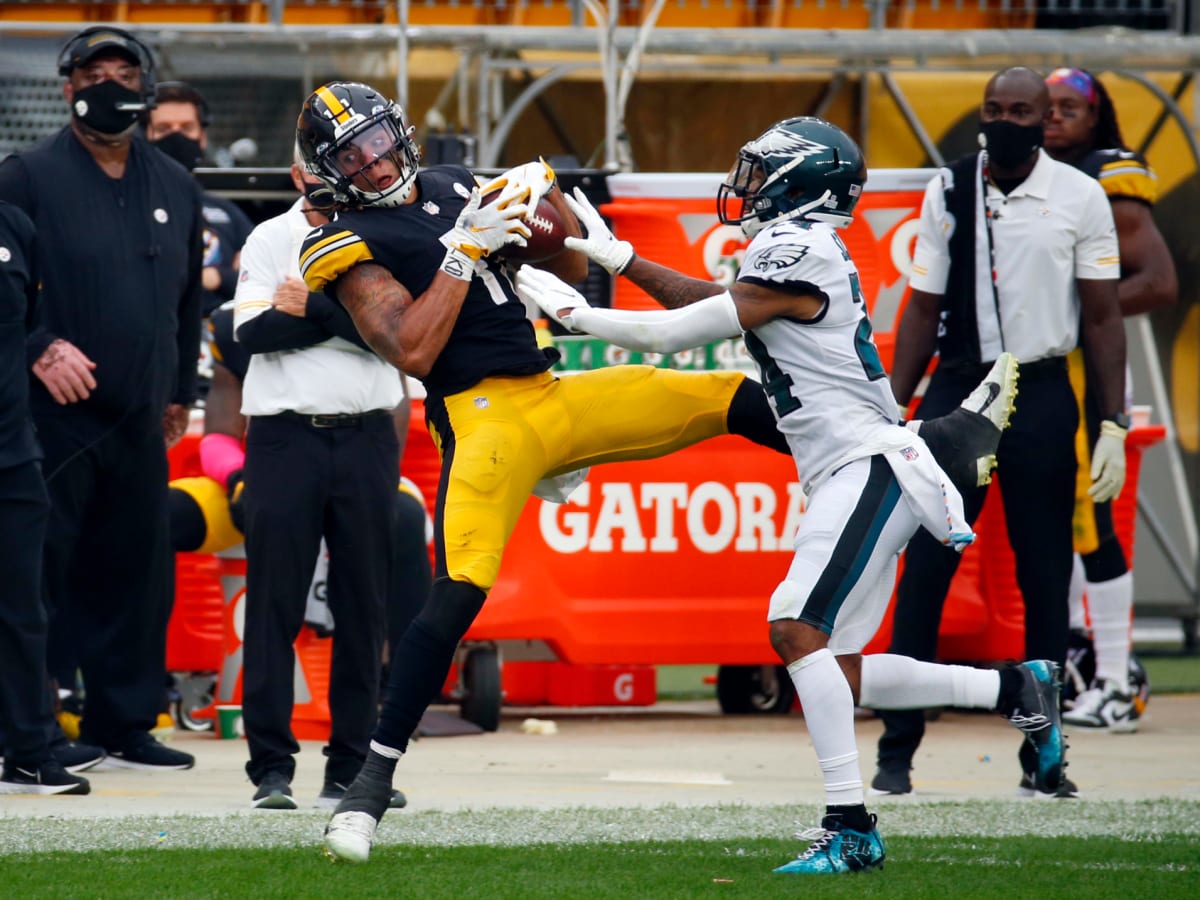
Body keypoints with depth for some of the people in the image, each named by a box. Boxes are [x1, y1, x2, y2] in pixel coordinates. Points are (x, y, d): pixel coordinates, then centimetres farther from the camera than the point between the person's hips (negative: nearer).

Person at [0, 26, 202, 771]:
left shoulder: (175, 188, 15)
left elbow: (187, 298, 23)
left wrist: (180, 391, 22)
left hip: (139, 422, 6)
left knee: (137, 575, 8)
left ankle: (124, 723, 17)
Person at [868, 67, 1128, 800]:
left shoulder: (1078, 198, 0)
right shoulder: (949, 191, 5)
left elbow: (1102, 318, 2)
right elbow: (924, 310, 10)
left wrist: (1113, 425, -4)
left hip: (1042, 396, -1)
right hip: (957, 389, 1)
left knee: (1045, 579, 3)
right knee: (923, 569, -3)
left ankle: (1042, 757, 9)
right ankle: (897, 750, 2)